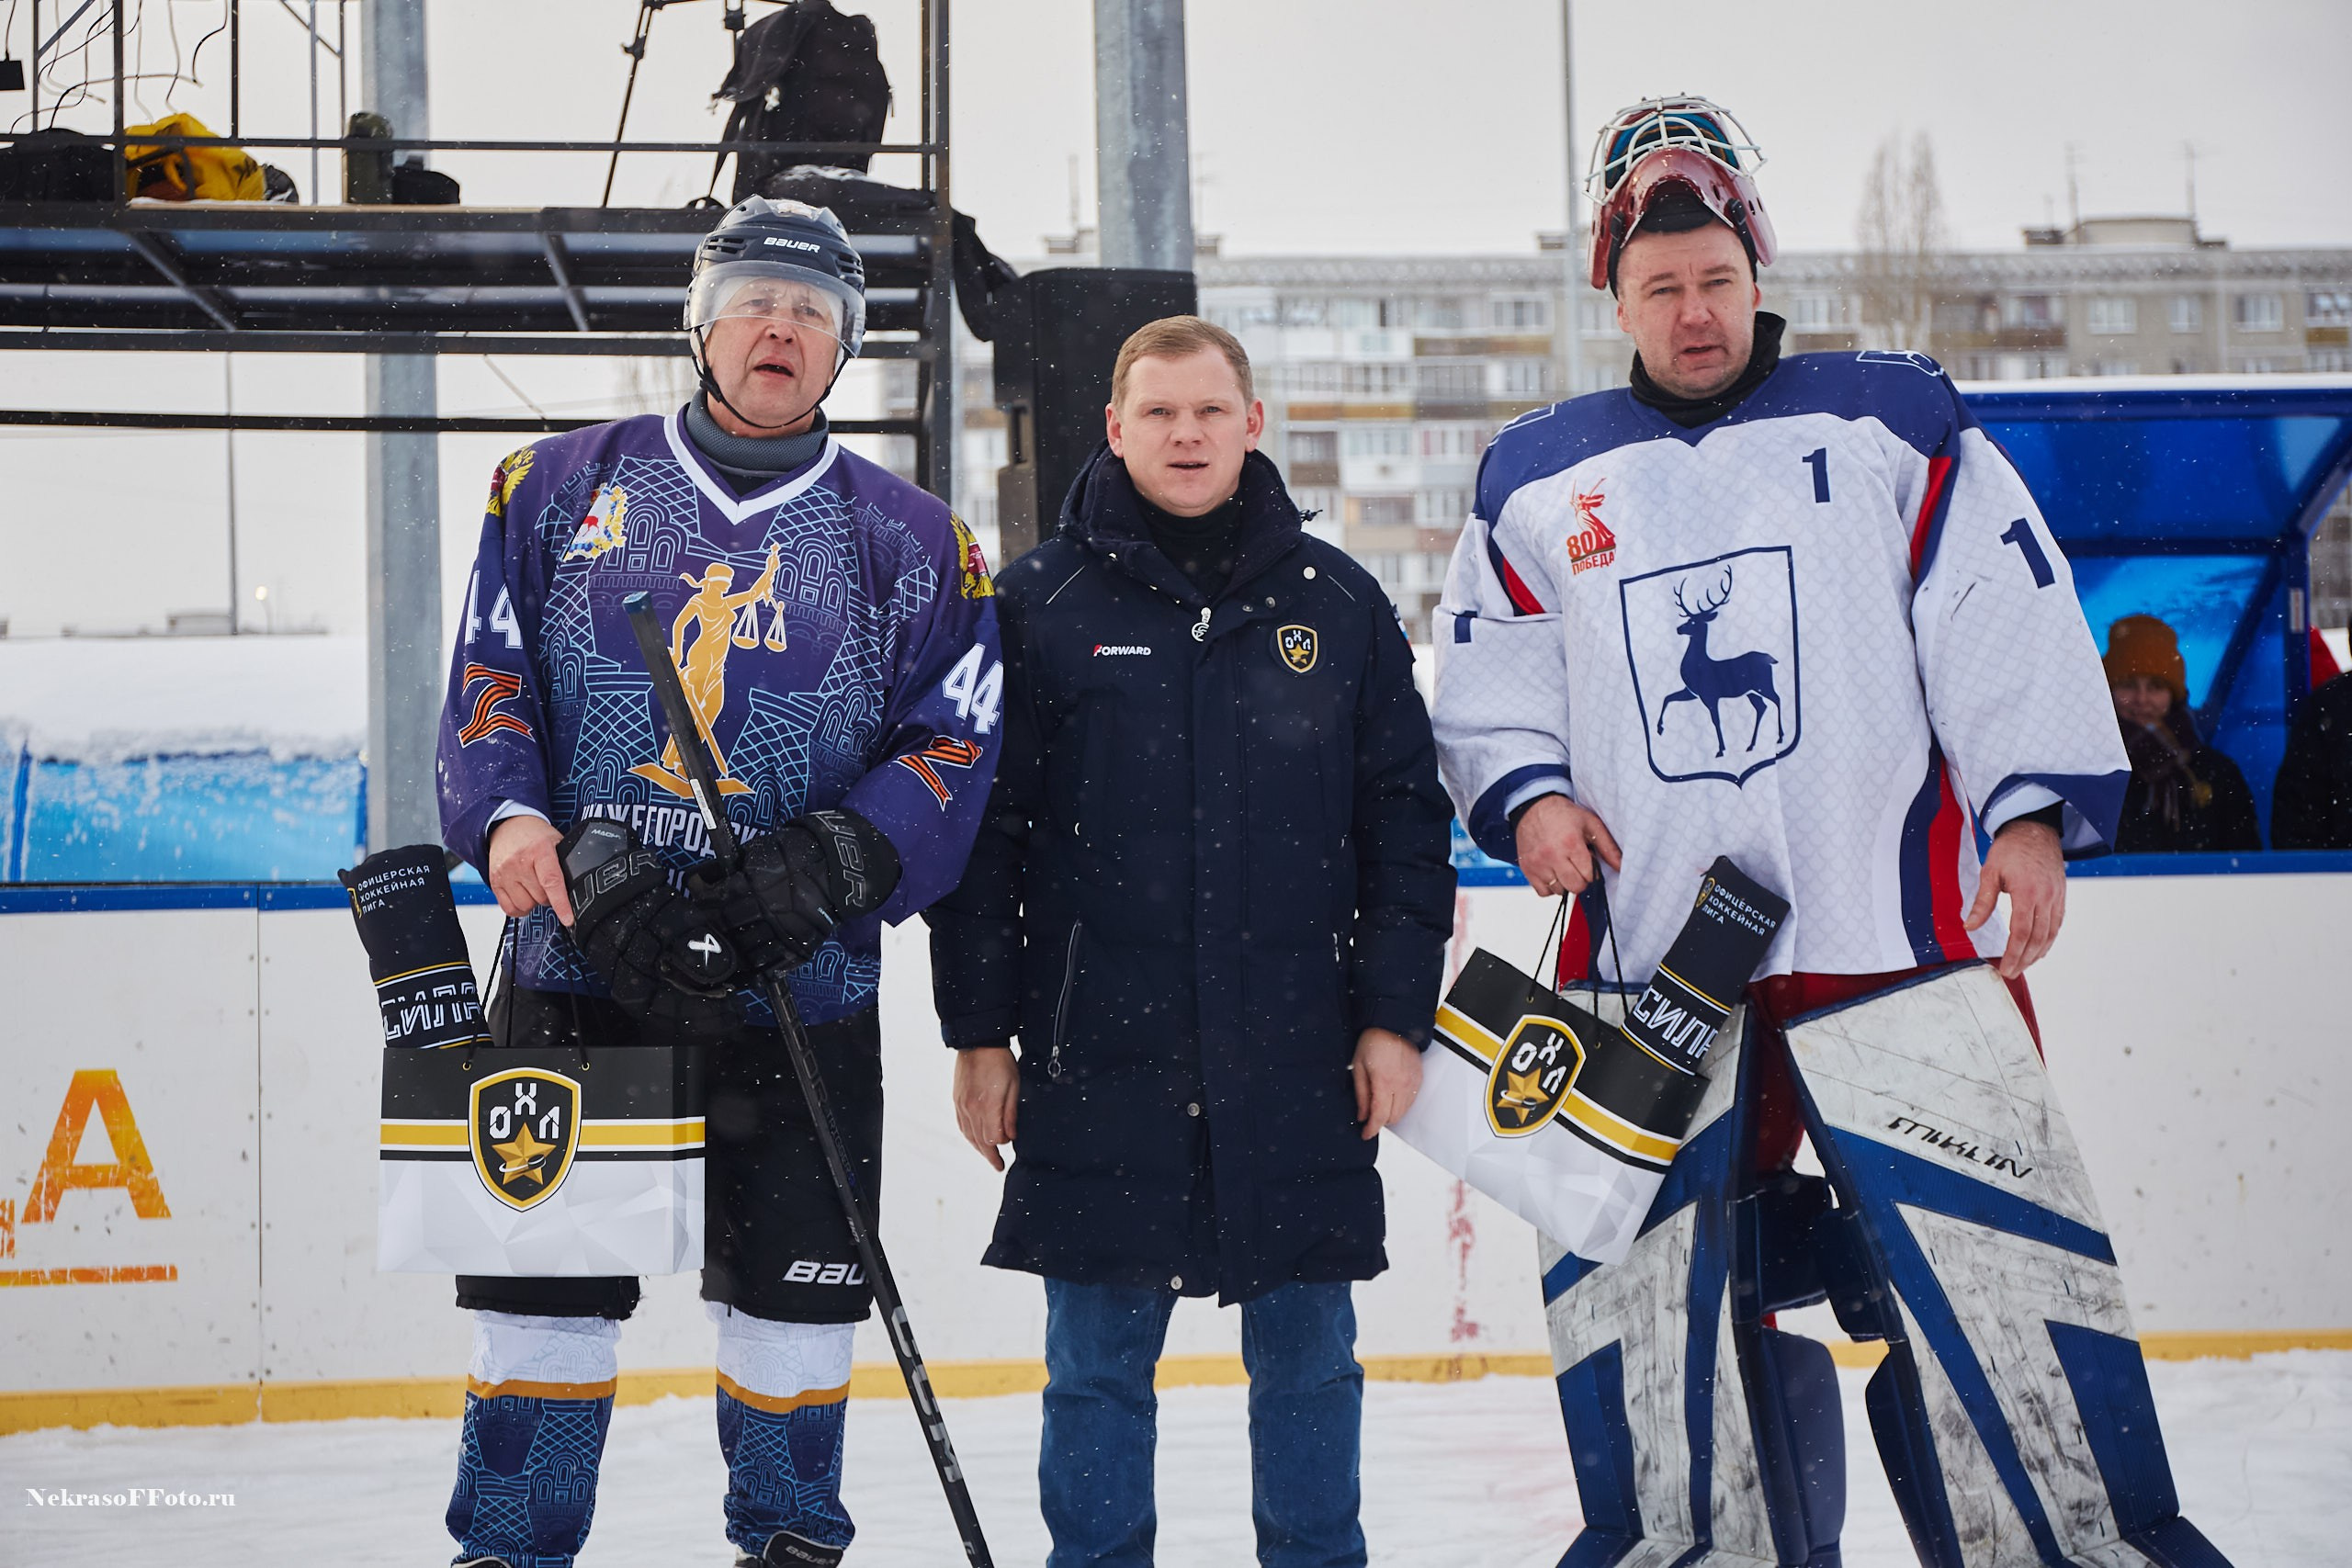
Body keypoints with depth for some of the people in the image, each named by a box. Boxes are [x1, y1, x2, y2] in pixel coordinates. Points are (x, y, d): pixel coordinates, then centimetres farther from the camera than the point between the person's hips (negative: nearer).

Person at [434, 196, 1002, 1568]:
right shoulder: (566, 487, 9)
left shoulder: (907, 539, 5)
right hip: (576, 962, 1)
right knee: (543, 1282, 3)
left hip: (799, 984, 0)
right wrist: (510, 815, -12)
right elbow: (491, 675, 7)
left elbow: (959, 745, -1)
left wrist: (830, 861, -17)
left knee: (794, 1288, 6)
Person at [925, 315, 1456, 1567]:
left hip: (1300, 1063, 1)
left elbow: (1405, 821, 8)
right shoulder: (1041, 603, 2)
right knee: (1097, 1359, 6)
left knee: (1308, 1355, 8)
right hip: (1098, 1058, -1)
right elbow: (980, 833, 2)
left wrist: (1395, 1016, 2)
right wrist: (979, 1034, -1)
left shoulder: (1337, 605, 6)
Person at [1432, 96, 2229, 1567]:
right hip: (1657, 963, 3)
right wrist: (1526, 793, 0)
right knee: (1652, 1282, 4)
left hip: (1897, 934, -2)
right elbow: (1487, 682, 18)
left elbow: (2014, 618, -2)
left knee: (1973, 1252, -2)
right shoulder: (1535, 481, 11)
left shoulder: (1893, 423, 2)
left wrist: (2034, 807, -11)